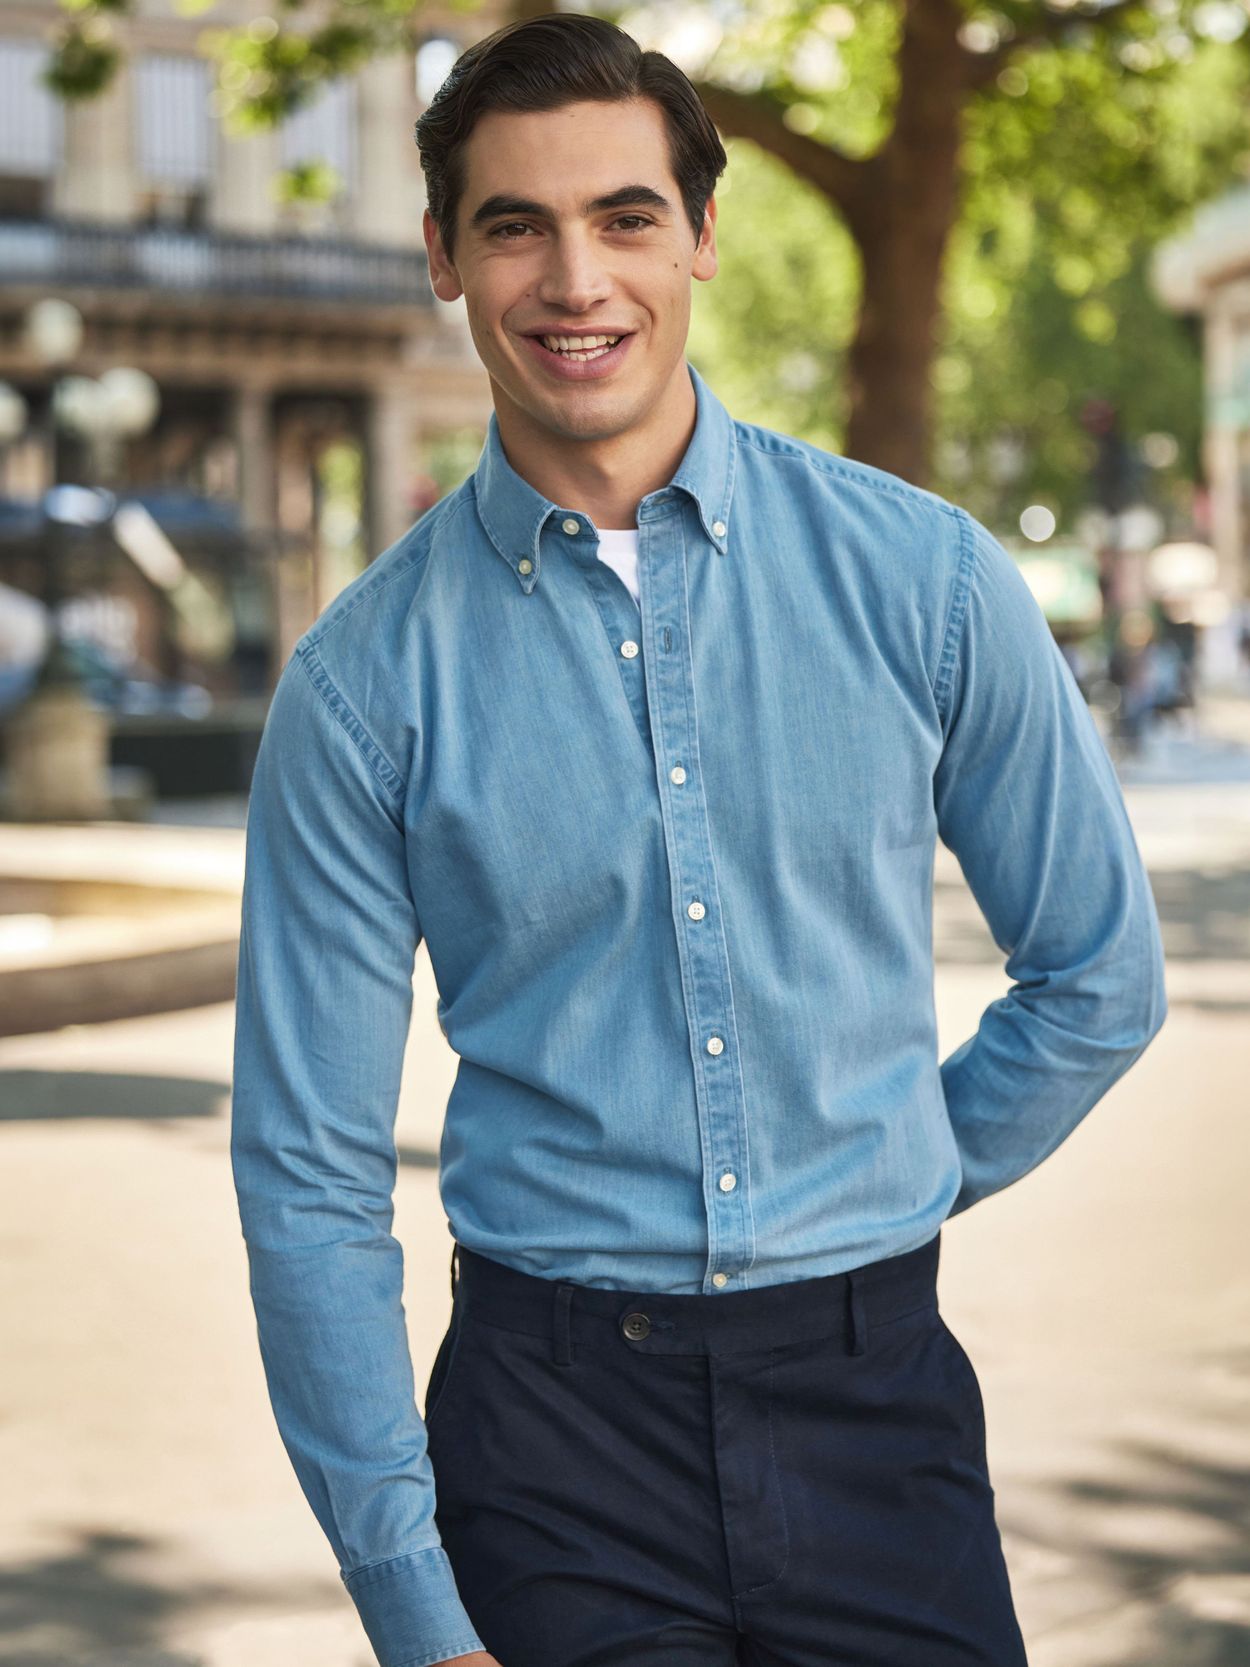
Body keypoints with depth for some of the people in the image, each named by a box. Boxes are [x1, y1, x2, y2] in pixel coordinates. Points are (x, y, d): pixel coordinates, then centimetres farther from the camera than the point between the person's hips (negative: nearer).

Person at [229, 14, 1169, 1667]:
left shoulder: (926, 579, -3)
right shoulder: (366, 680, -4)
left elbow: (1099, 976, 9)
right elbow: (311, 1174, -2)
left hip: (875, 1404, 1)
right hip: (553, 1422, 0)